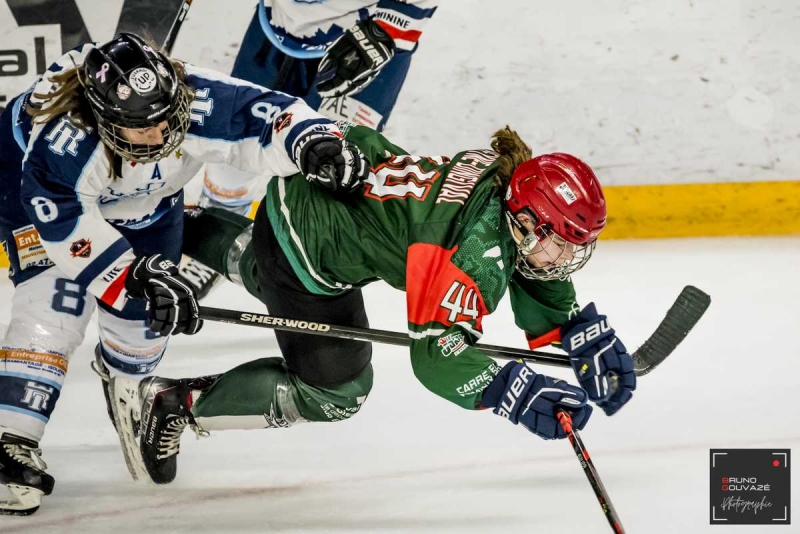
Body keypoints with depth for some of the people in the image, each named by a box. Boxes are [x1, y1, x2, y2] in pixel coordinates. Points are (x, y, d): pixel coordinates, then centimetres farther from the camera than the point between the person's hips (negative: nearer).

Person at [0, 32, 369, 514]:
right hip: (40, 191, -5)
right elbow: (63, 221, -45)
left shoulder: (197, 101, -37)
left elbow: (267, 115, -35)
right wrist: (134, 275, -49)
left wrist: (315, 142, -55)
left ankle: (123, 378, 44)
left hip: (146, 202, 5)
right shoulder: (65, 137, -46)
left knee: (149, 307, 8)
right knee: (54, 309, -22)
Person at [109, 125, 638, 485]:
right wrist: (519, 393, -46)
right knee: (335, 391, 4)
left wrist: (595, 340, -10)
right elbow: (437, 355, -37)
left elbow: (549, 304, 4)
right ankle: (170, 403, 9)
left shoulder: (511, 175, -8)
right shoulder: (480, 253, -33)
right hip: (311, 259, -9)